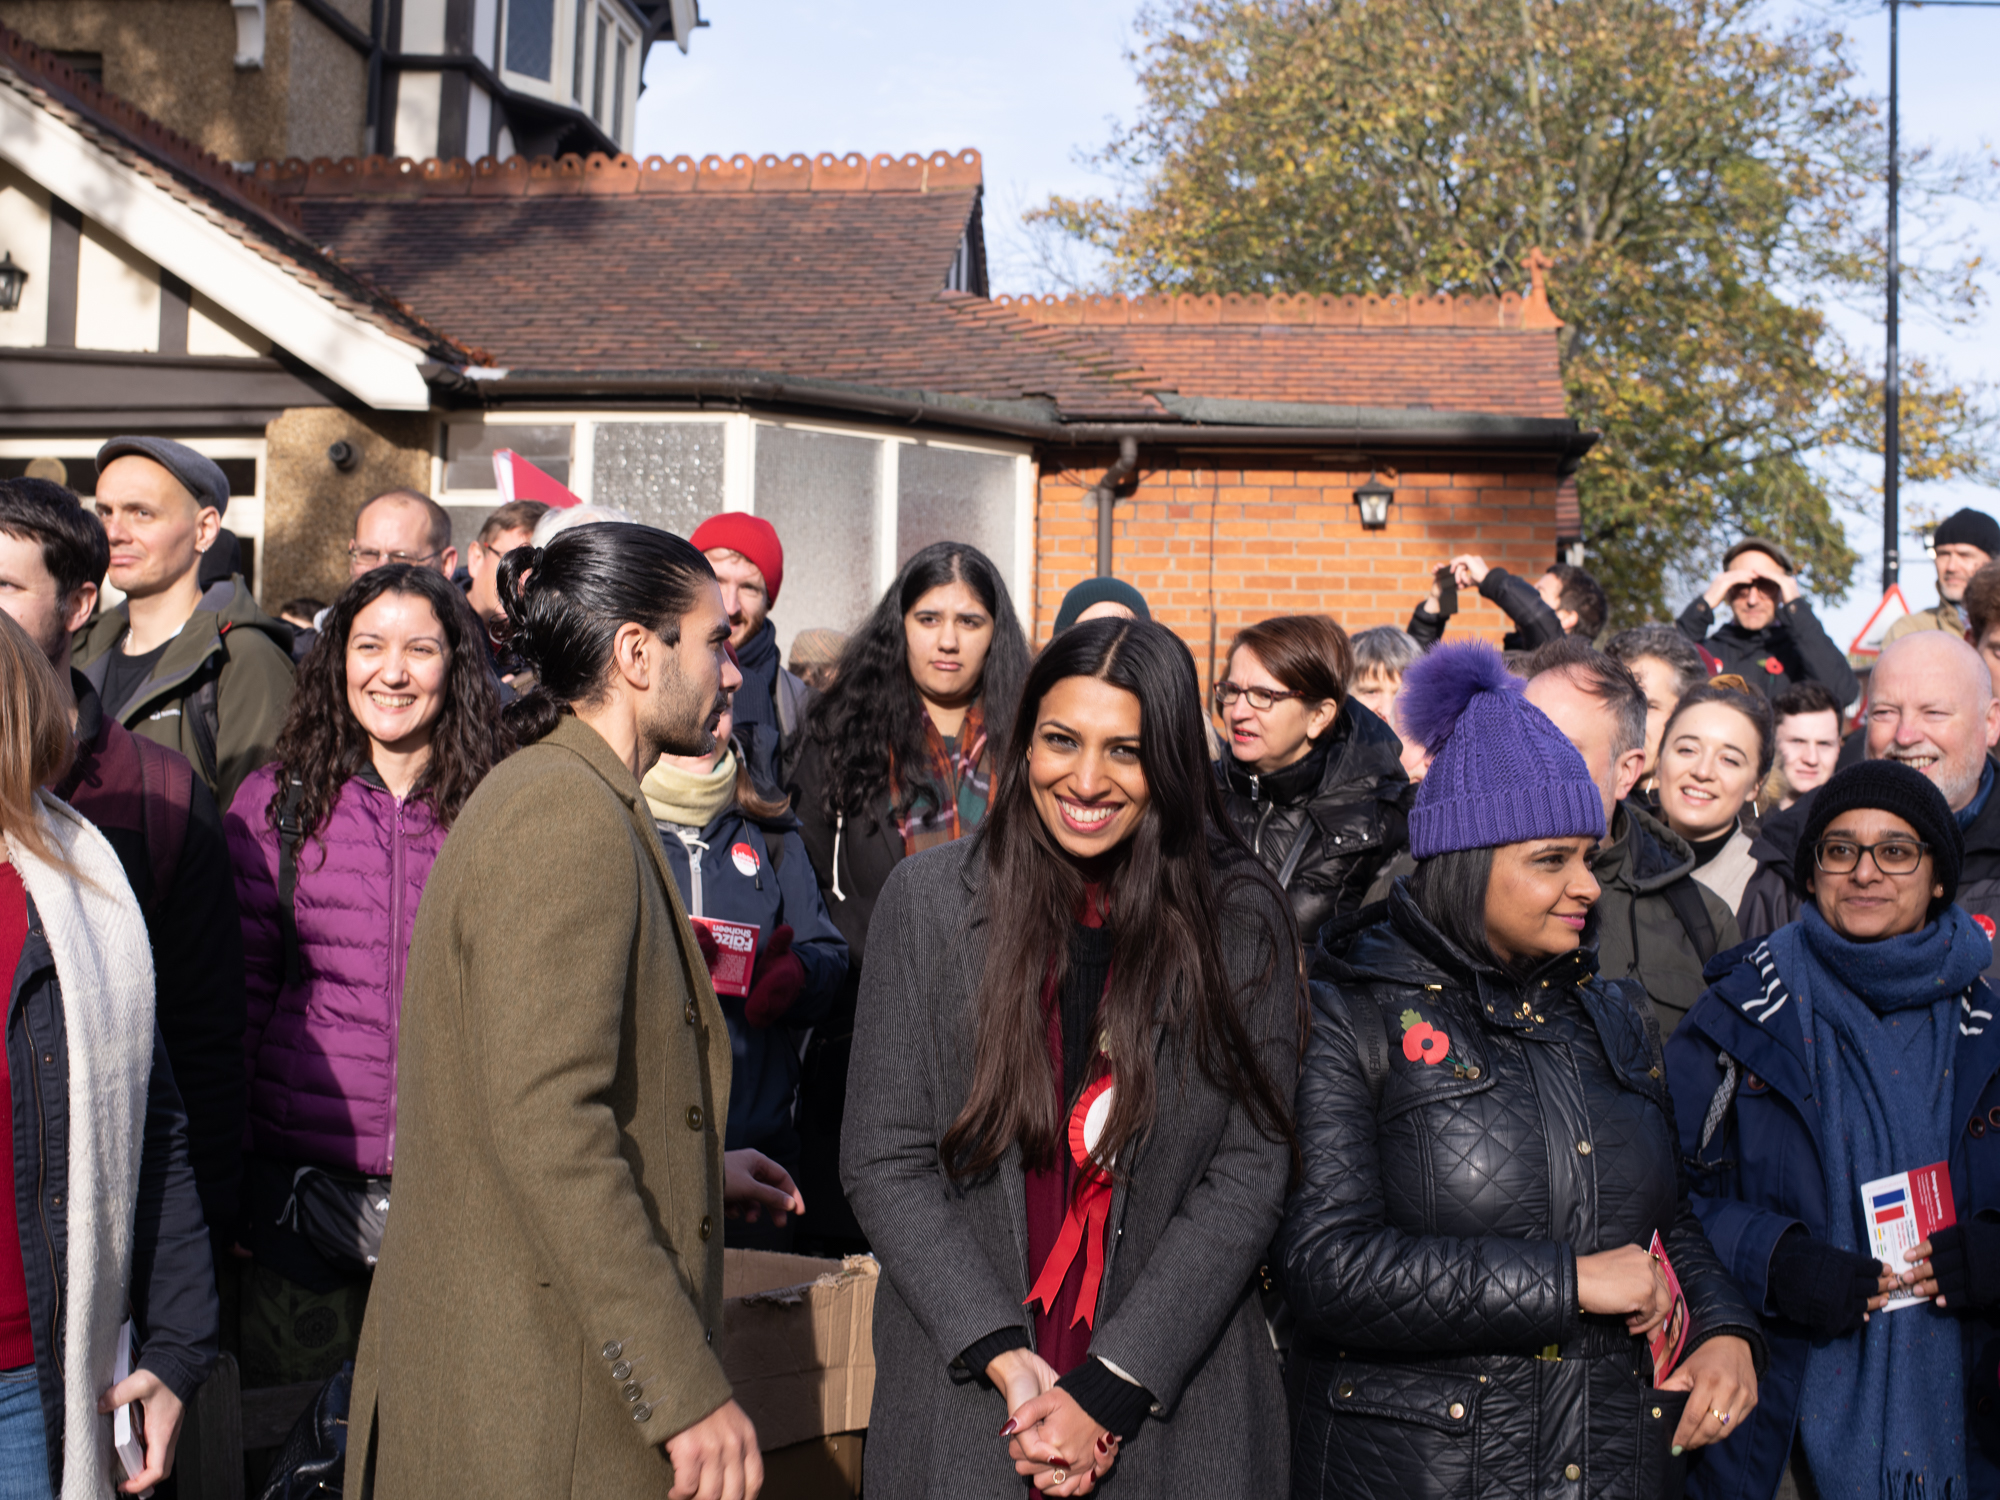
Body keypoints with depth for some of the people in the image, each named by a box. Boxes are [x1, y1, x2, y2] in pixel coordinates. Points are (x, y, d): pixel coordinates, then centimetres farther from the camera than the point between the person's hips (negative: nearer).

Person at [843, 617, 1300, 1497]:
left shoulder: (1240, 920, -5)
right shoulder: (929, 899, -4)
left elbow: (1249, 1172, -7)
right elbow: (882, 1160, -4)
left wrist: (1106, 1392, -13)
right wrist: (1008, 1363, -13)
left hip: (1177, 1402, 0)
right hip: (962, 1391, 0)